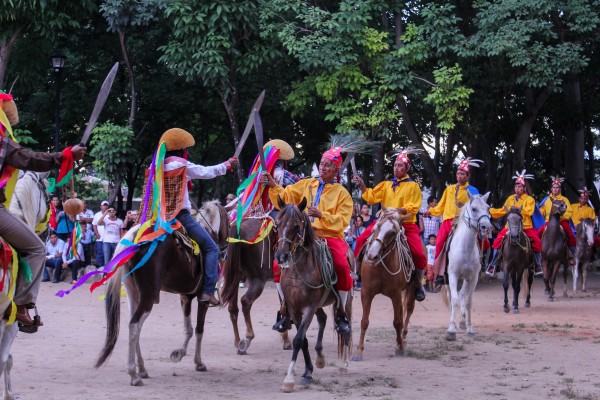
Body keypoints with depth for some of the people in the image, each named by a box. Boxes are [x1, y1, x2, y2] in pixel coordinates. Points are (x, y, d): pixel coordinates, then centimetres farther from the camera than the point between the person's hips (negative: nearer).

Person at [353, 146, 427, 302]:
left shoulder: (413, 186, 2)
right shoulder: (386, 184, 13)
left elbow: (413, 208, -7)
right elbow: (371, 197, 7)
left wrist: (398, 210, -22)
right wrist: (362, 185, -7)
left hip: (406, 224, -3)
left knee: (419, 254, -19)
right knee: (361, 239, -15)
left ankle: (418, 284, 1)